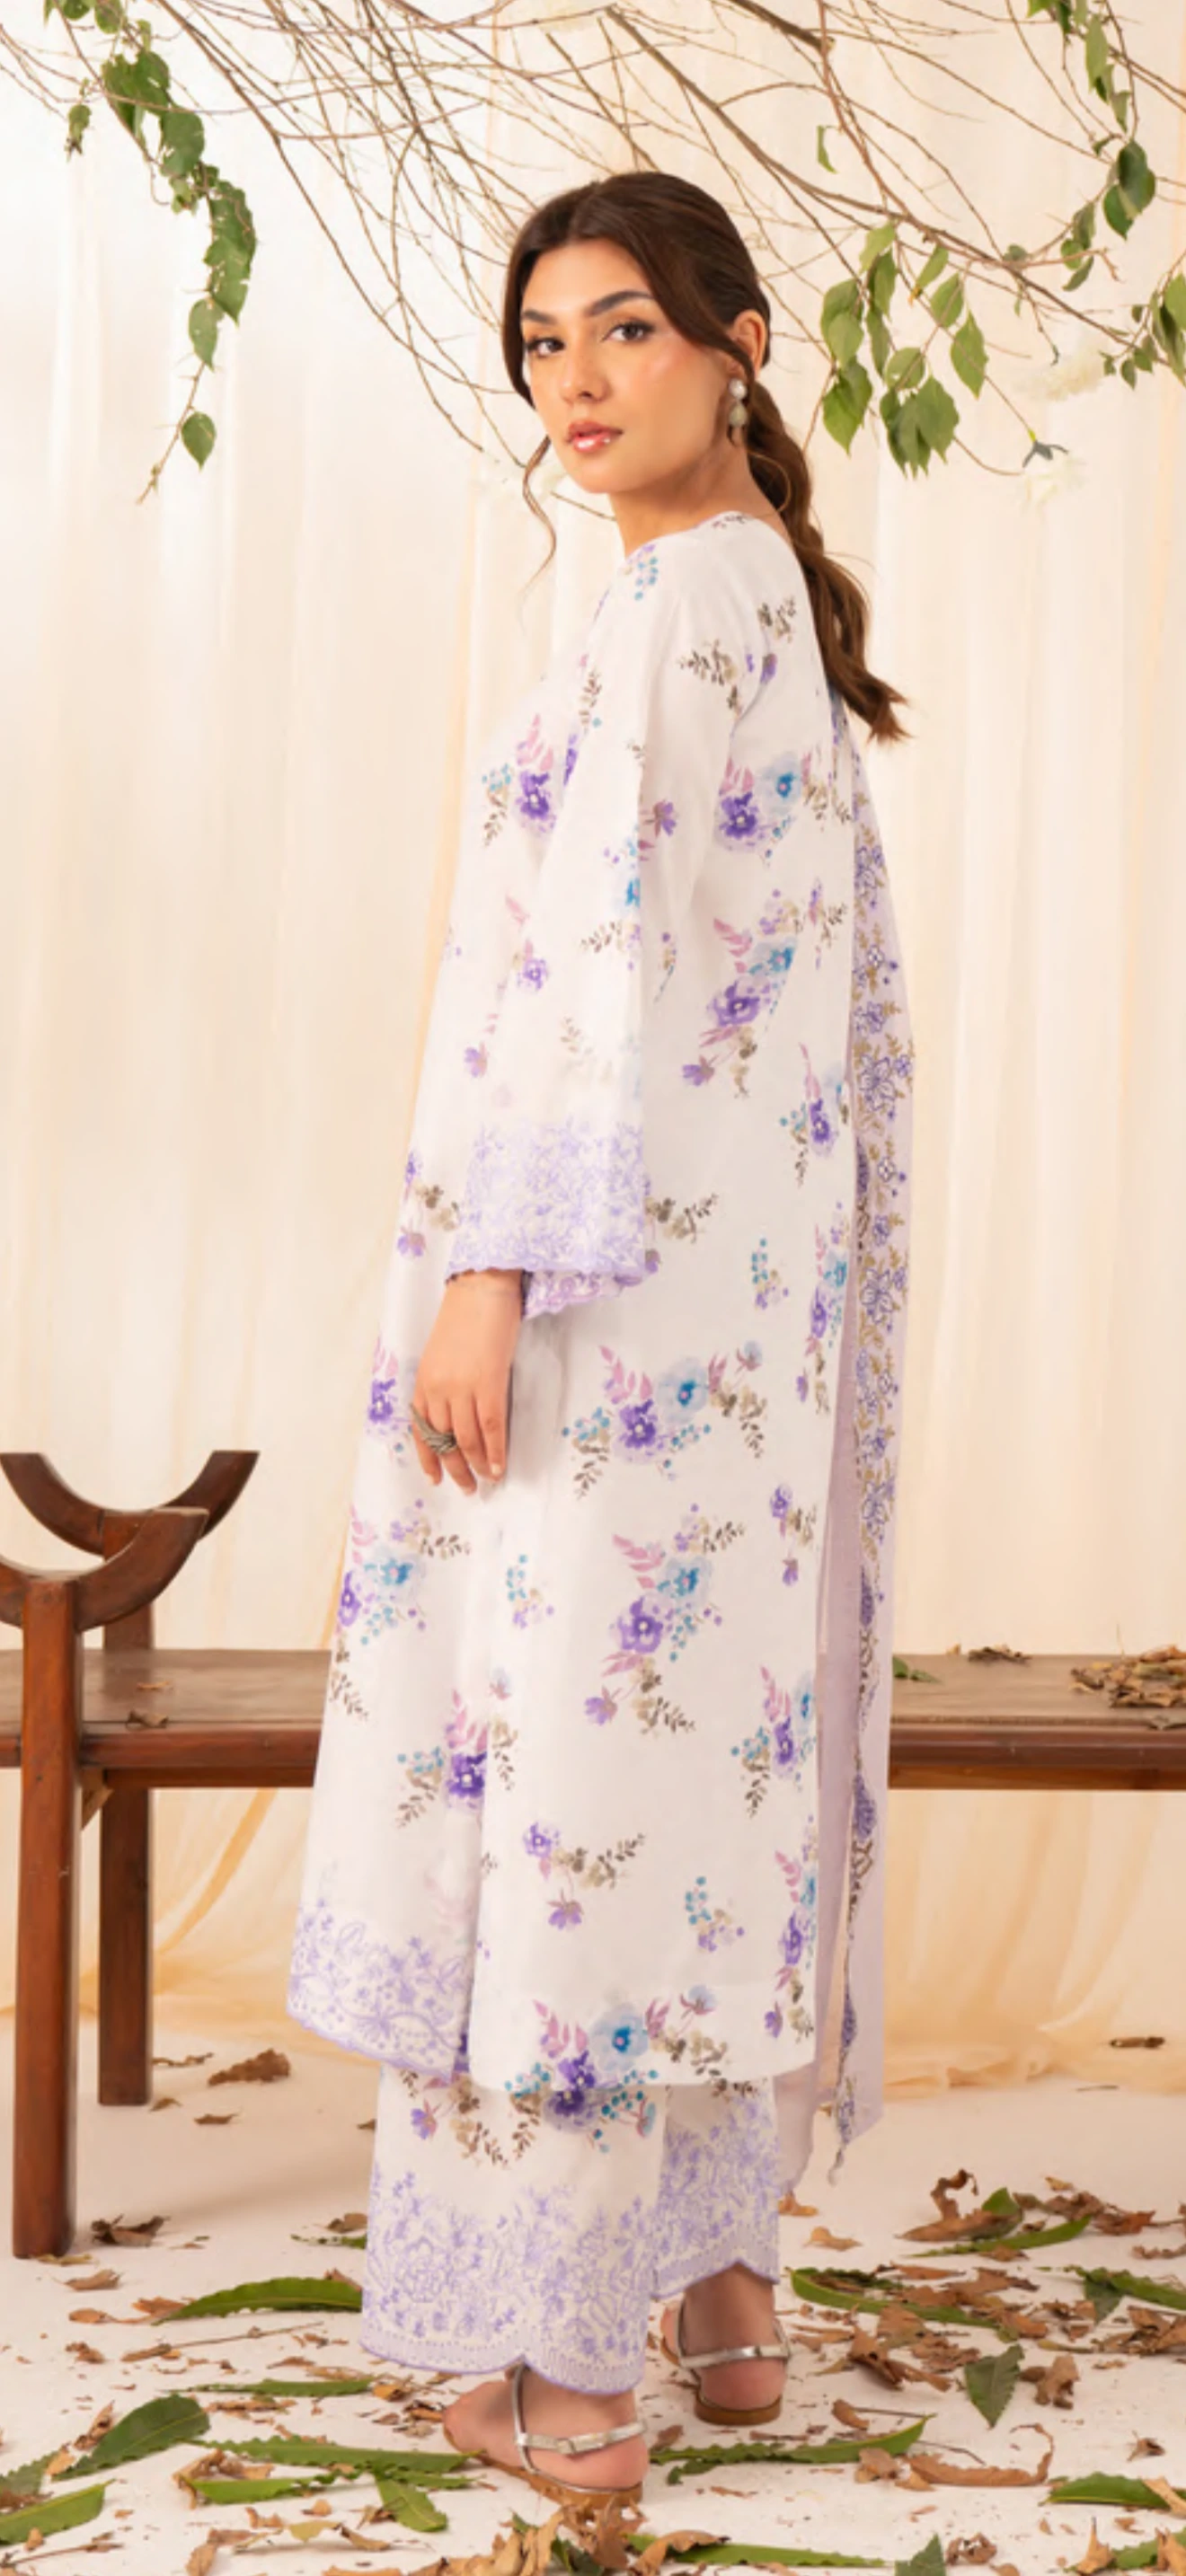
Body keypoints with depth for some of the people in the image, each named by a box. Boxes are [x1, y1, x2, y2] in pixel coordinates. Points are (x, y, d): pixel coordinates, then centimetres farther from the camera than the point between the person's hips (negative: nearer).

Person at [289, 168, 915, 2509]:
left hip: (613, 1276, -10)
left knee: (558, 1743, -7)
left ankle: (559, 2362, -2)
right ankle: (726, 2281, 21)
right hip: (752, 1283, 10)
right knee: (717, 1749, 12)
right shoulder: (784, 610, 18)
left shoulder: (680, 599, -11)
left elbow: (615, 953, -20)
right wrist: (835, 1286, 23)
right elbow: (857, 1005, 20)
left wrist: (489, 1267, -22)